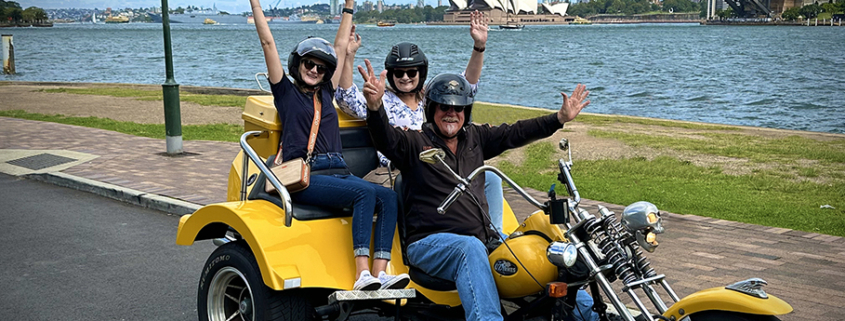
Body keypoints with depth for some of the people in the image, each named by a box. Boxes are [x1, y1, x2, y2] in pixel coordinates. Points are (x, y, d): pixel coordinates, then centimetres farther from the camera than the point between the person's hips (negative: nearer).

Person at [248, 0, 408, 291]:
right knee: (365, 192, -30)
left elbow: (341, 47, 31)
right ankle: (362, 275, -36)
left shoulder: (326, 92, 24)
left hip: (337, 171, 6)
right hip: (303, 177, -6)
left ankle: (380, 274, -29)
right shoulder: (285, 92, 11)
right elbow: (268, 43, 7)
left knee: (389, 197, -20)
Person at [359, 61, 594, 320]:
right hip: (429, 242, -6)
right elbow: (387, 140, -19)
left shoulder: (475, 138, 18)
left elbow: (515, 134, 14)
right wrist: (375, 106, -39)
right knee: (471, 248, -40)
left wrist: (561, 117, 6)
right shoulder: (414, 143, 0)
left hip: (480, 239, 6)